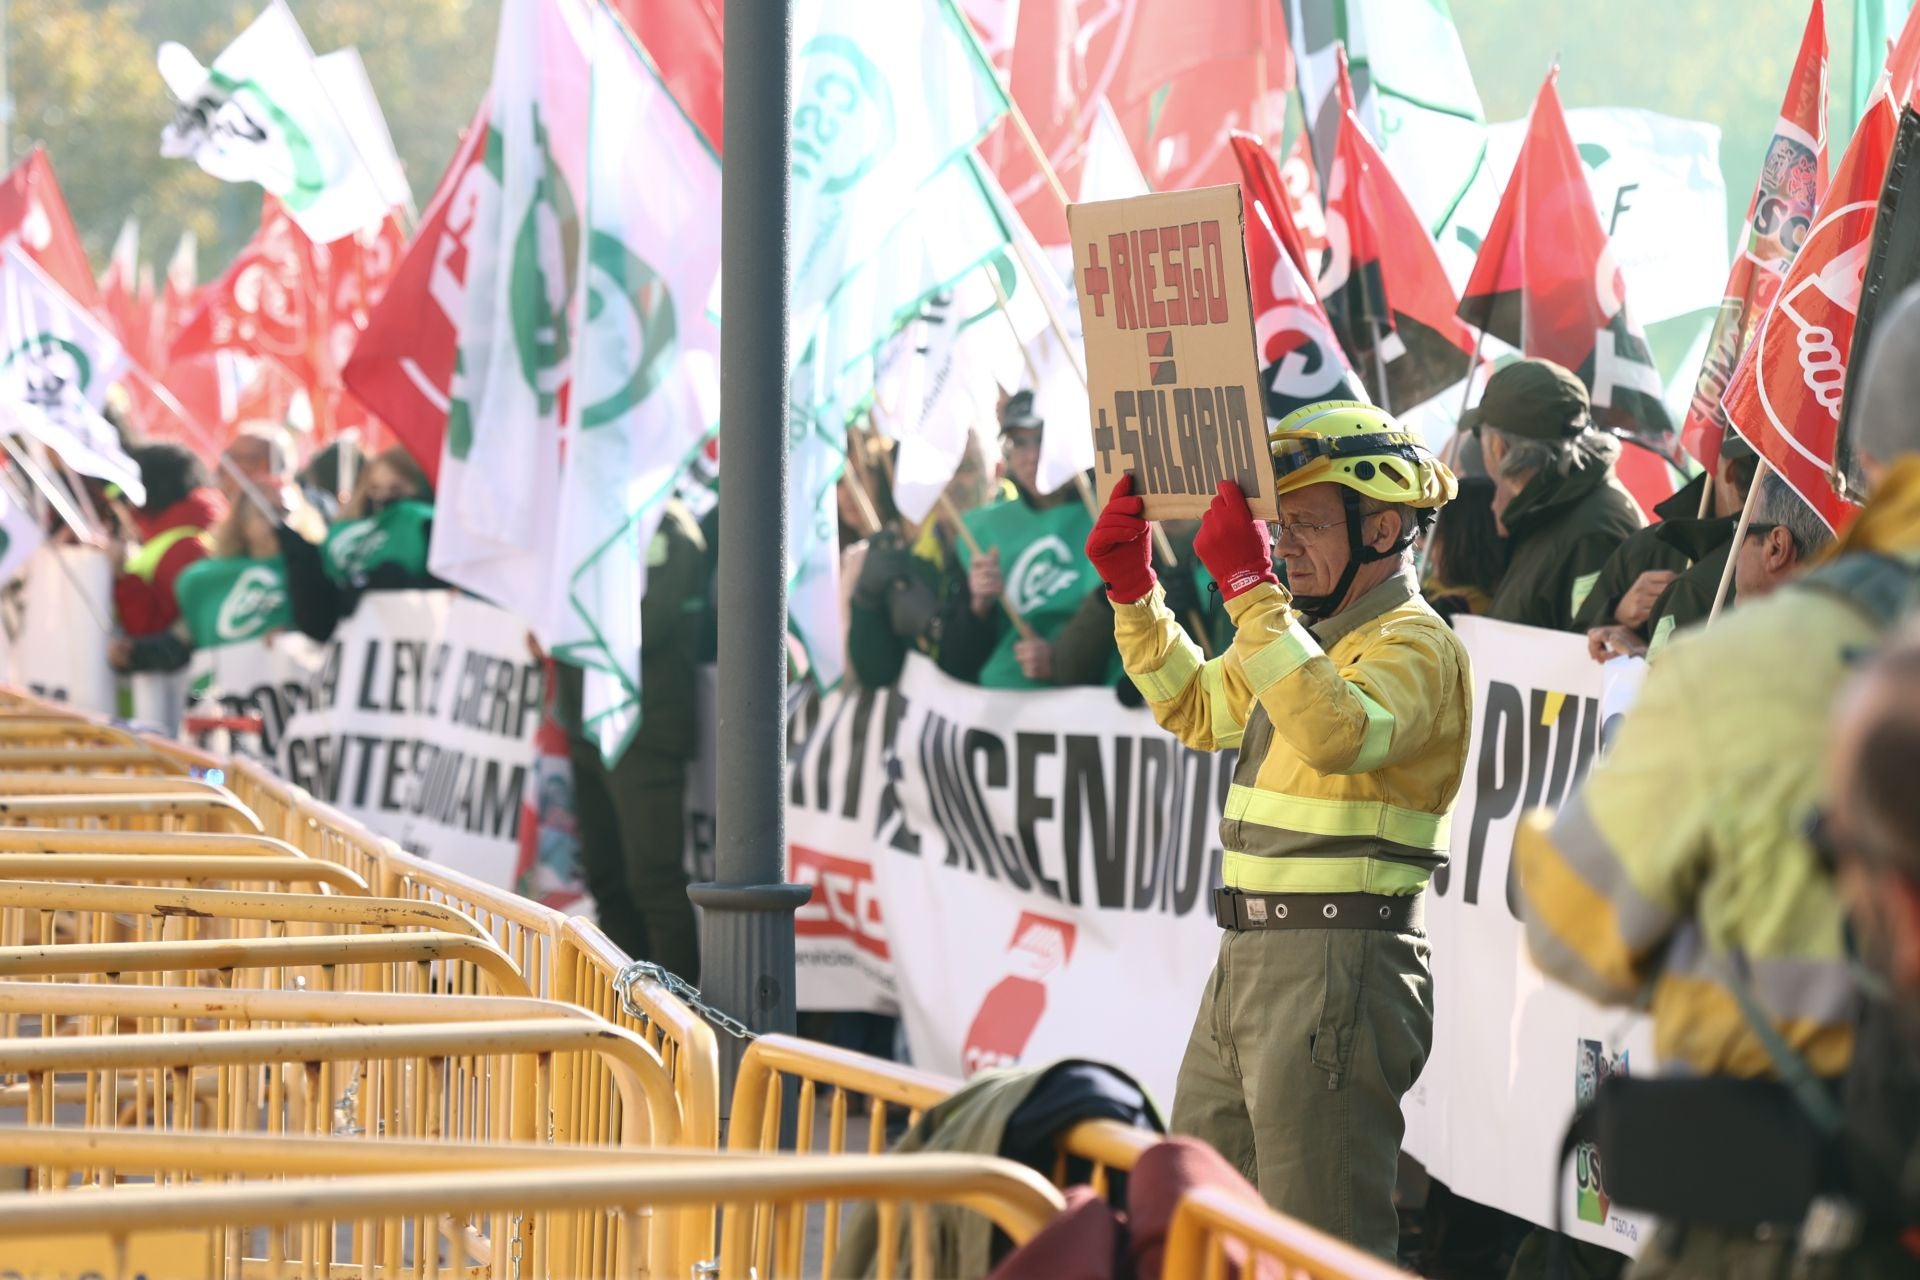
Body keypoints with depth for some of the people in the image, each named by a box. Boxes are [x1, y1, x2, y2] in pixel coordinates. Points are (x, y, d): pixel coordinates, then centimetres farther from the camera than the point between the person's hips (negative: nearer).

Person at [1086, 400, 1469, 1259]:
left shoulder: (1414, 643, -11)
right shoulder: (1308, 630, 18)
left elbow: (1338, 733, -32)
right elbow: (1198, 711, 33)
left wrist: (1251, 588, -32)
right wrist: (1132, 589, 22)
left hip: (1340, 965, -10)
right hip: (1249, 959, 10)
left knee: (1321, 1244, -7)